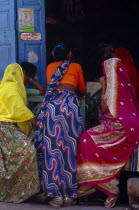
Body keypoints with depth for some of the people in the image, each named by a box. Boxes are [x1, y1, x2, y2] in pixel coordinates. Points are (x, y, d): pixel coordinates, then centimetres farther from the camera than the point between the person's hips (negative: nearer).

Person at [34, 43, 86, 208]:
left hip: (52, 104, 1)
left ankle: (57, 194, -4)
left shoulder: (50, 67, 22)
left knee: (52, 147, 0)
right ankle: (70, 194, 4)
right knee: (70, 146, 3)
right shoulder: (76, 66, 18)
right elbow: (82, 89, 29)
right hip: (71, 103, -1)